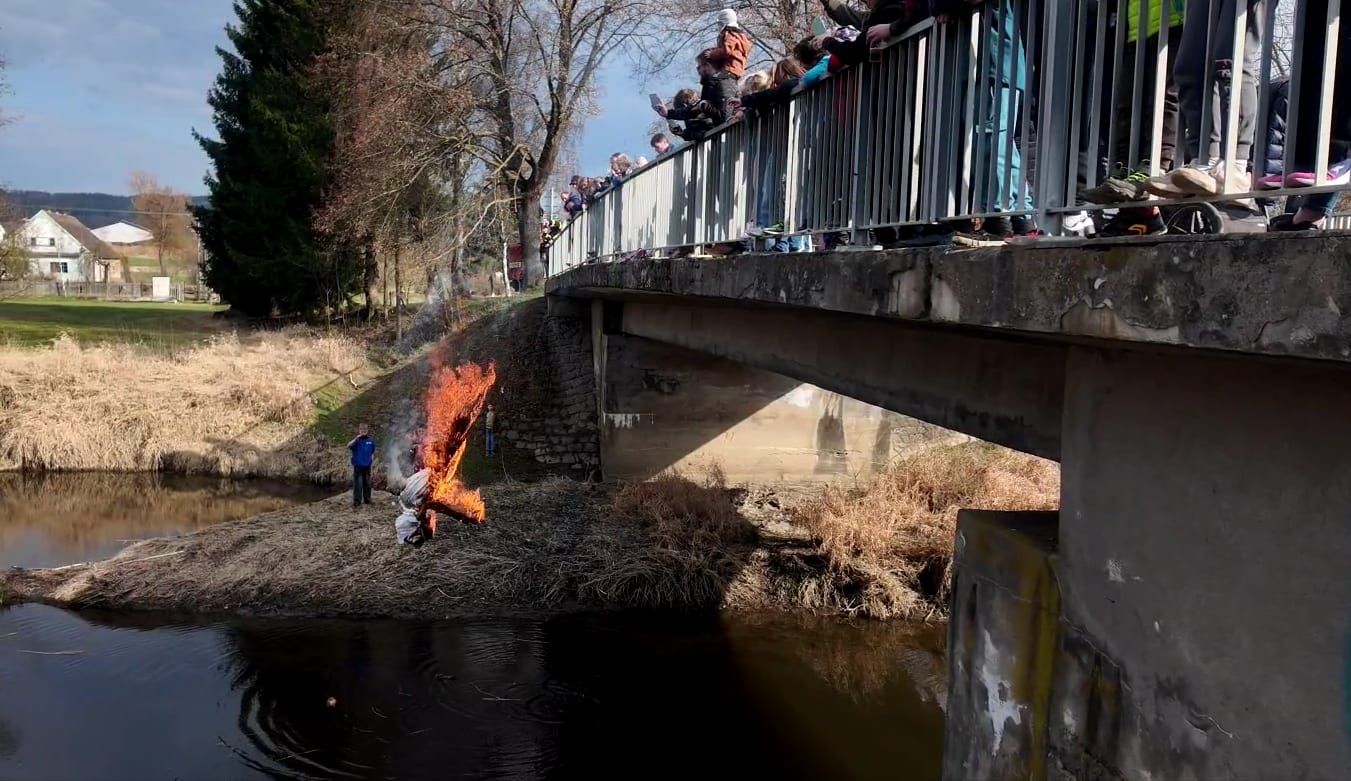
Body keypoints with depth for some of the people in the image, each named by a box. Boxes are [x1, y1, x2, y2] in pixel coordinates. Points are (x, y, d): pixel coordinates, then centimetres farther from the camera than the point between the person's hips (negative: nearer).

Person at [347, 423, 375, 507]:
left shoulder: (370, 440, 3)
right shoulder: (356, 440, -6)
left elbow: (372, 452, 14)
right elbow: (348, 446, -25)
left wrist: (372, 460, 5)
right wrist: (356, 438, -34)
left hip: (367, 466, 3)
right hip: (358, 465, -3)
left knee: (367, 483, 11)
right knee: (357, 484, -4)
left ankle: (367, 499, 23)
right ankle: (357, 501, 1)